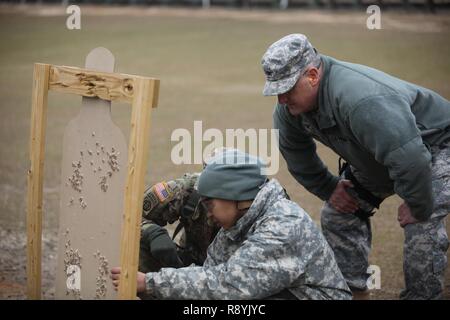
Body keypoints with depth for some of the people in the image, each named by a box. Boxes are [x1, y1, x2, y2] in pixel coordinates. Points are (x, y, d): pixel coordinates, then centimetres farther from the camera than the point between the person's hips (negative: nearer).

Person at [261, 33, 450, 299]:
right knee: (339, 213, 7)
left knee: (422, 227, -23)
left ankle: (421, 295, -7)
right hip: (375, 159, 8)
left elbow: (411, 159, -45)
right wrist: (328, 189, 8)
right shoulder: (289, 108, -15)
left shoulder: (360, 100, -45)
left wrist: (418, 208, -31)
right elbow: (295, 152, 9)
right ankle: (349, 288, 20)